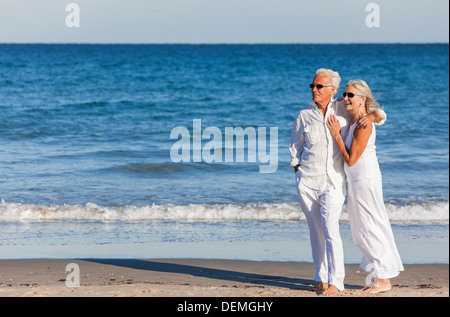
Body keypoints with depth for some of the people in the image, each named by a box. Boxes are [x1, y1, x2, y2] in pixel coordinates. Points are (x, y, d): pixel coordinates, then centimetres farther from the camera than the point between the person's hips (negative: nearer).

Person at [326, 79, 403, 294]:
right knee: (362, 230, 14)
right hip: (357, 180, 10)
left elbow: (351, 159, -19)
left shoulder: (364, 125, -20)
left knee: (369, 228, -4)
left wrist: (336, 134, -14)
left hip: (365, 180, -10)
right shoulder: (354, 120, 9)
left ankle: (384, 280, 3)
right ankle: (380, 276, 21)